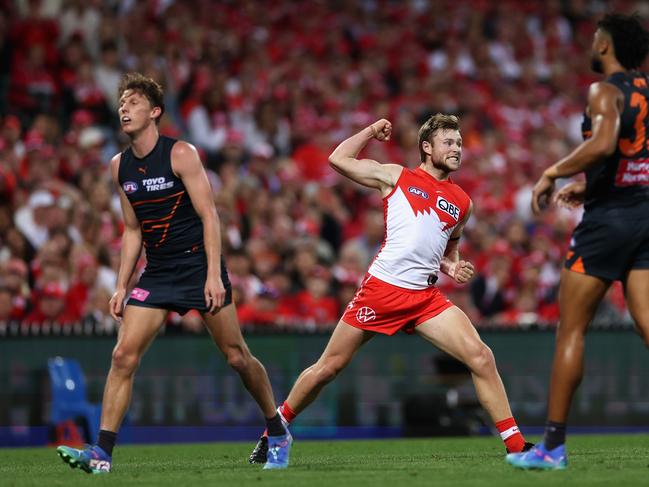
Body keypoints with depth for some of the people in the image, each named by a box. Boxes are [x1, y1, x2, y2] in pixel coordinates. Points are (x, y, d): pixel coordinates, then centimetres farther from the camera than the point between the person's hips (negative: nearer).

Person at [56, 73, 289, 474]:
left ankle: (276, 429, 23)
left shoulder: (181, 154, -10)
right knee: (124, 355, -10)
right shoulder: (120, 167, 7)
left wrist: (214, 274, -20)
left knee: (236, 355, 1)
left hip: (200, 264, -4)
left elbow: (209, 215, -12)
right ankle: (102, 452, -12)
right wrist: (122, 285, 9)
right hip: (157, 272, 5)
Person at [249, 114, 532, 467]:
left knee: (481, 357, -14)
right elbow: (338, 159, 8)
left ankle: (515, 445, -10)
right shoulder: (396, 177, 6)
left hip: (425, 298, 3)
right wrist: (372, 131, 14)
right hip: (381, 289, -3)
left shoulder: (462, 202, 15)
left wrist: (453, 267, 9)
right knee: (329, 367, 4)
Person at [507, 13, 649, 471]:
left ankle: (553, 445, 3)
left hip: (609, 216, -7)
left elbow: (603, 143, -29)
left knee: (571, 330, 1)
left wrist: (554, 172, -18)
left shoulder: (606, 91, -10)